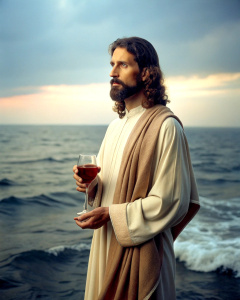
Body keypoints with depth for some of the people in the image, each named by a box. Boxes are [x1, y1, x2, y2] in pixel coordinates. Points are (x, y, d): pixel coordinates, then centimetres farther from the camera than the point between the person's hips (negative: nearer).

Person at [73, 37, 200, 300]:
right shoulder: (116, 125, 11)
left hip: (141, 251, -7)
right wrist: (91, 183, -4)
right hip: (106, 244, 8)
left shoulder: (166, 126, -16)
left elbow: (172, 202, -19)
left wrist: (112, 215, -20)